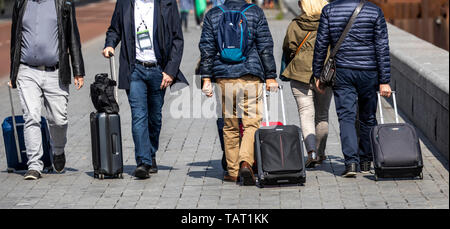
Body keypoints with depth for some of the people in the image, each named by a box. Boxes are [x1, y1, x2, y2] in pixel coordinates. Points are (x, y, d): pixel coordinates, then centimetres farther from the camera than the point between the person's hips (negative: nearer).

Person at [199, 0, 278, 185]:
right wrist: (270, 77, 5)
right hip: (250, 77, -2)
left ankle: (232, 171, 14)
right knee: (252, 123, -2)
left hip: (223, 77, 2)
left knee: (229, 126, 11)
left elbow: (207, 49, 5)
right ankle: (246, 162, -22)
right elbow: (265, 47, 1)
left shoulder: (212, 15, 8)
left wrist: (206, 78, 6)